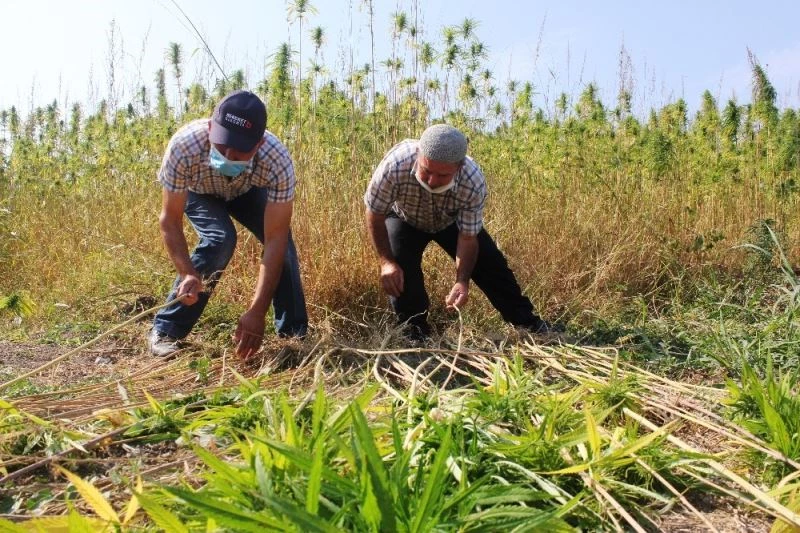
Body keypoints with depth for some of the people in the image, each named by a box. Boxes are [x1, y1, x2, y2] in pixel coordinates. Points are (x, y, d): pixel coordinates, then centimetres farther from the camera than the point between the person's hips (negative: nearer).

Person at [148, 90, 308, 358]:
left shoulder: (277, 161, -41)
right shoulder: (184, 146, -42)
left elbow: (275, 239, -39)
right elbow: (170, 221, -31)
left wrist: (257, 311, -43)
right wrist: (187, 274, -46)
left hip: (246, 189, 1)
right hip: (198, 190, -1)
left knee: (282, 241, -19)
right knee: (219, 240, -27)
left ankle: (294, 333, -1)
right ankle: (165, 330, -13)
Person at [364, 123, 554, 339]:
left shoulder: (474, 182, -39)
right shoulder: (395, 166, -43)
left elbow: (468, 237, -26)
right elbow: (375, 215, -24)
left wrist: (462, 281, -38)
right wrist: (386, 261, -29)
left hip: (452, 220, 1)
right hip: (405, 219, -1)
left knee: (490, 263, 0)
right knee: (399, 271, -22)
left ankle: (527, 322, 20)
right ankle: (415, 330, 2)